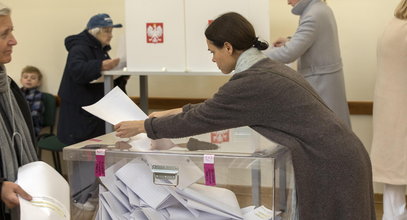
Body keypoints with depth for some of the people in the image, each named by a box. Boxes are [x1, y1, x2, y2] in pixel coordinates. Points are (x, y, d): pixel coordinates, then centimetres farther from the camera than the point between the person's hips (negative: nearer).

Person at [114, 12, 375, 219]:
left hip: (329, 166, -9)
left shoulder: (252, 82, -17)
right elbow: (213, 108, 23)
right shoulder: (266, 68, 12)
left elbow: (198, 120, -9)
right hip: (337, 159, 9)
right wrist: (169, 114, 27)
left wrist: (143, 126, 4)